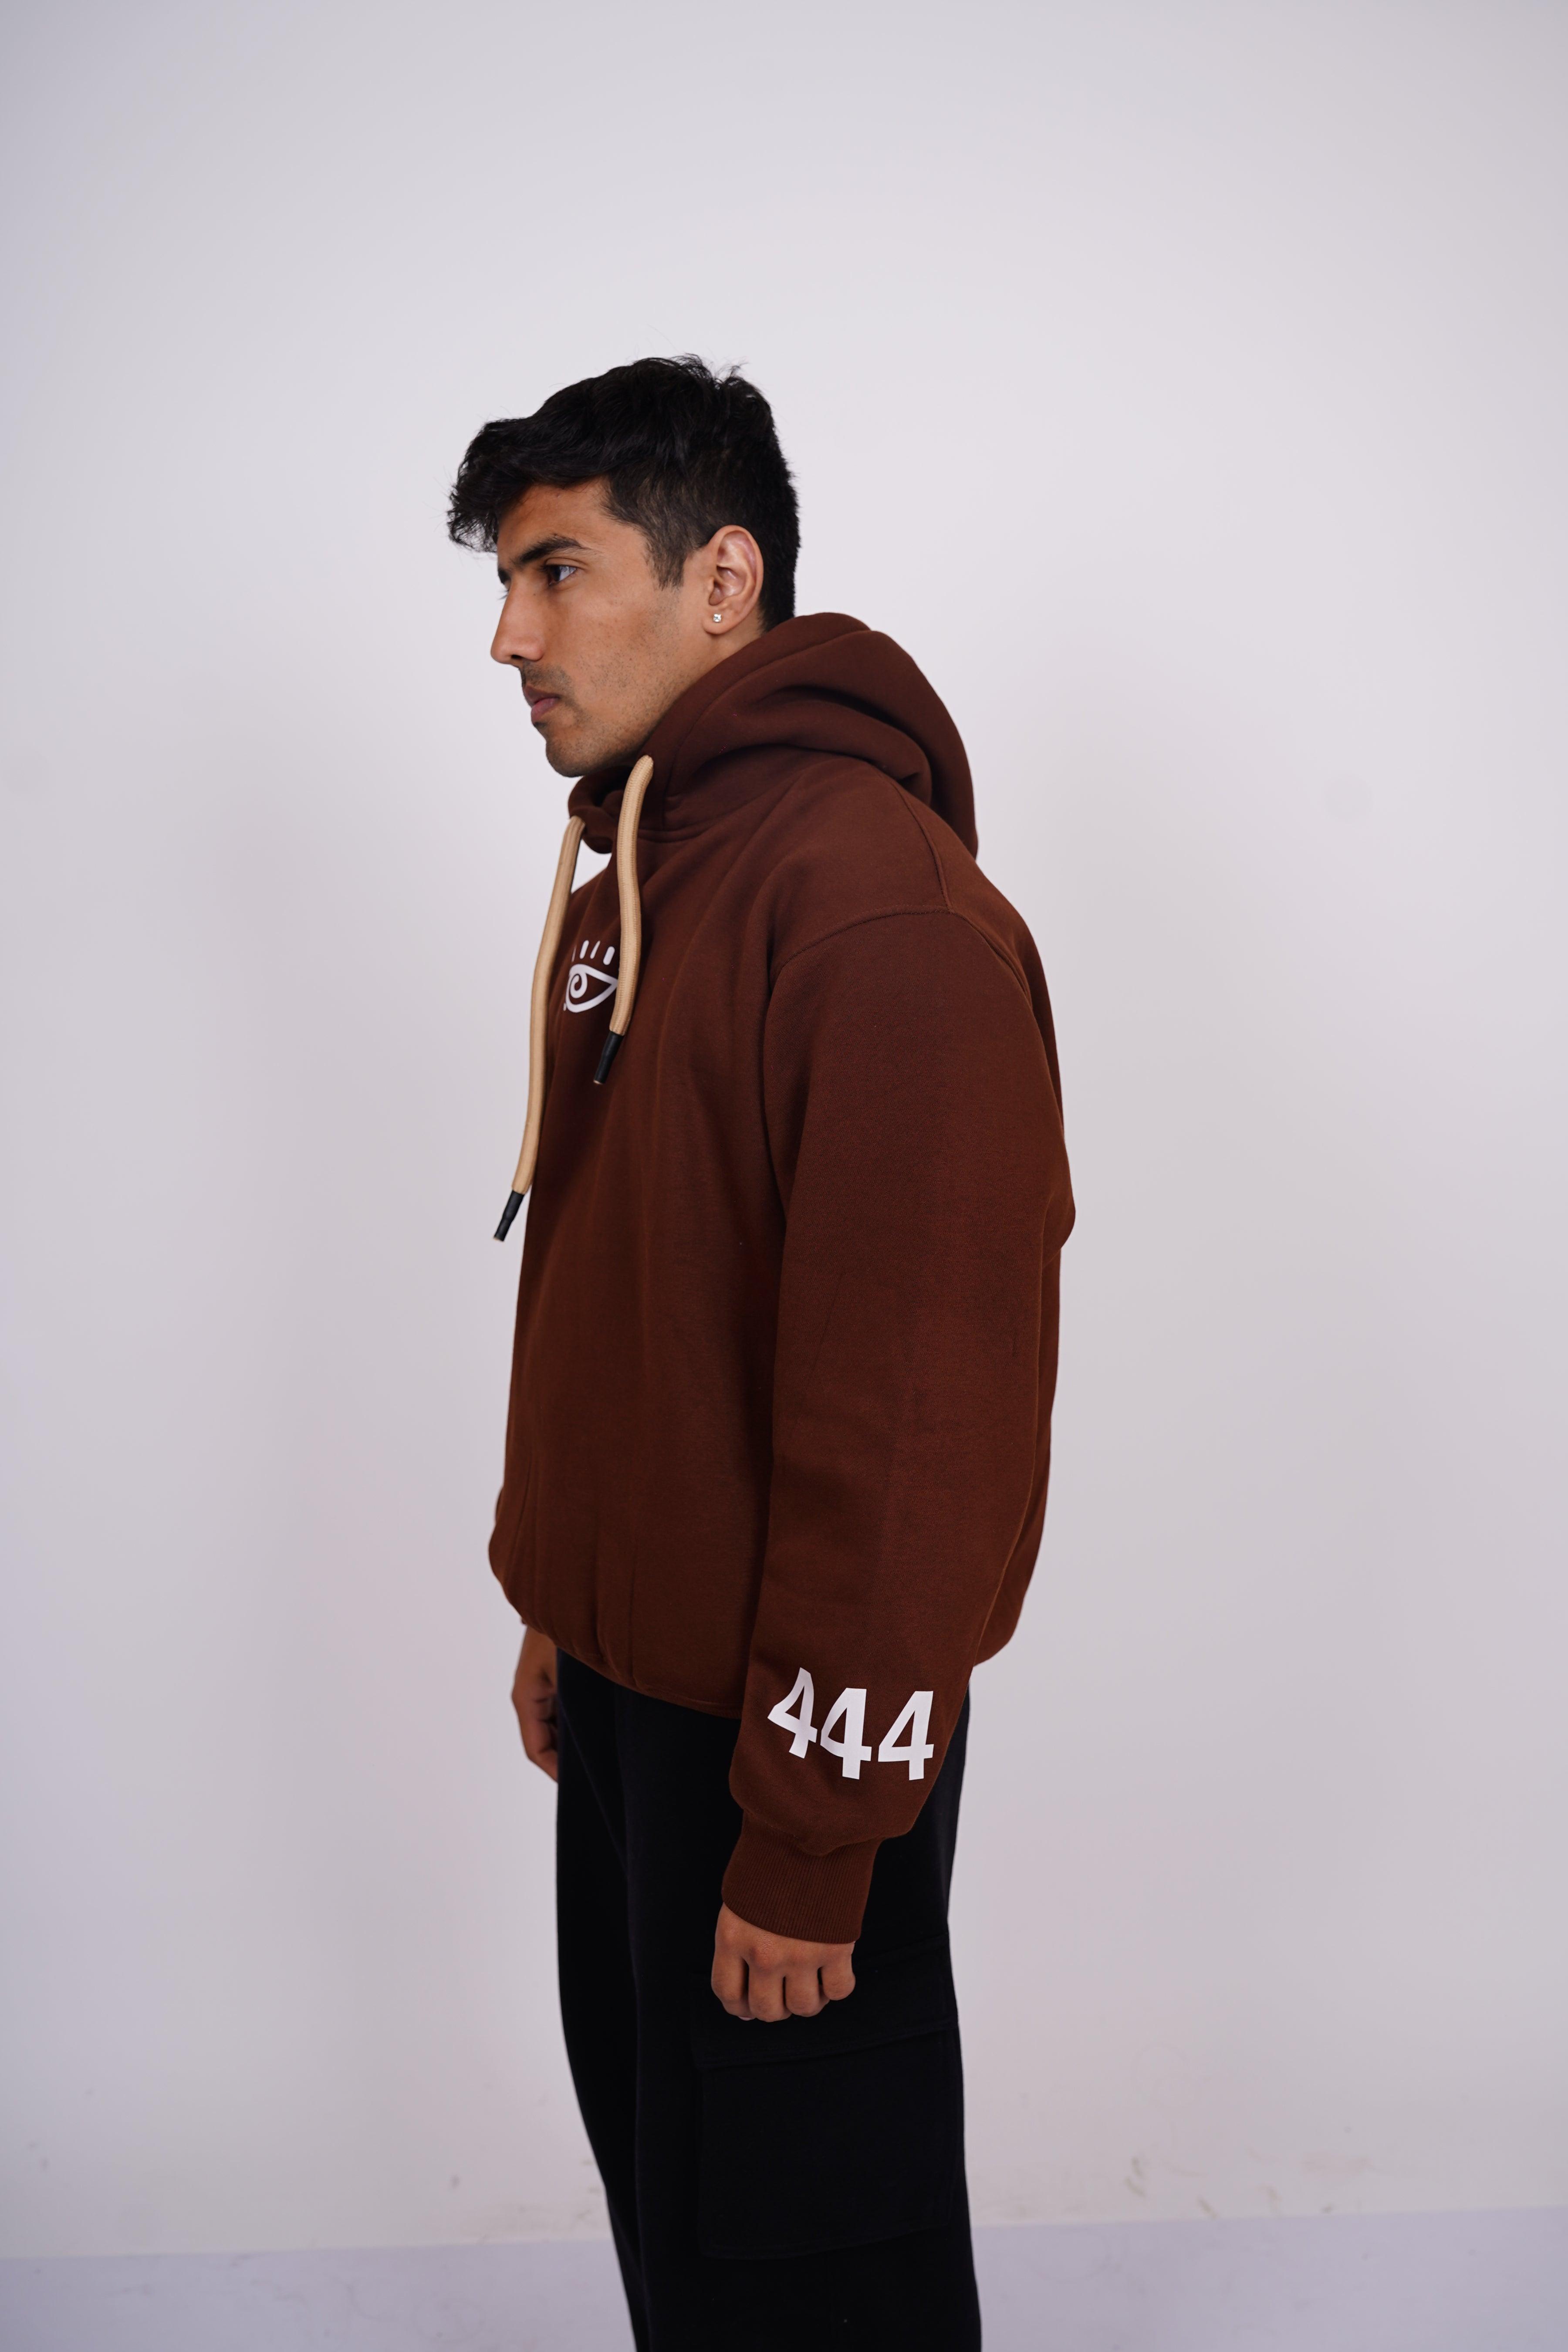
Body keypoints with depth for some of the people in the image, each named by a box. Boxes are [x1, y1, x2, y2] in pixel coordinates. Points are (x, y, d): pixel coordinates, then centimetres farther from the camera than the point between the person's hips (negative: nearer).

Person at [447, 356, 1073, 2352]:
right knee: (654, 2148, 24)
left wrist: (811, 1837, -20)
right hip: (634, 1673, 9)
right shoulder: (626, 887, 9)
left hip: (778, 1723, -9)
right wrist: (561, 1610, 17)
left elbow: (914, 1411, -25)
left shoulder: (884, 909, -23)